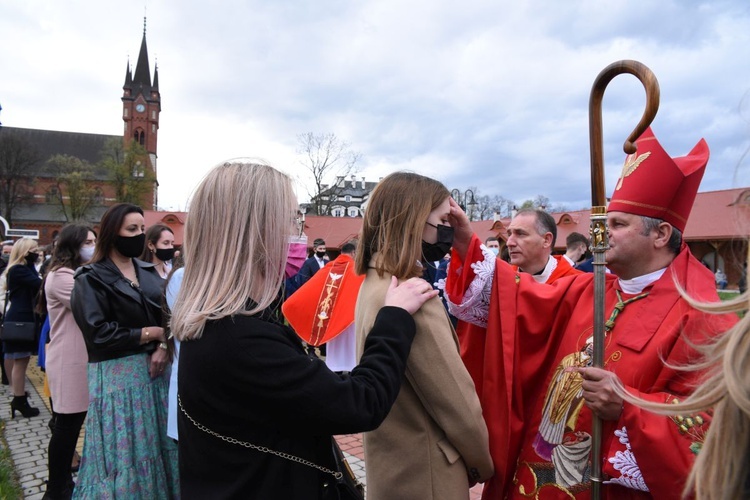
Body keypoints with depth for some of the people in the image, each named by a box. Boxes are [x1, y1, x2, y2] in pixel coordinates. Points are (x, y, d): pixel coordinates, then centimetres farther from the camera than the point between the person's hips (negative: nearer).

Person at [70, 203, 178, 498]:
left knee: (158, 446, 11)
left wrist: (163, 347, -15)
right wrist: (153, 333, -10)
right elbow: (99, 334, -14)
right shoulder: (91, 279, -5)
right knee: (125, 451, 4)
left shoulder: (149, 273, 11)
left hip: (155, 369, 5)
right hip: (117, 375, -5)